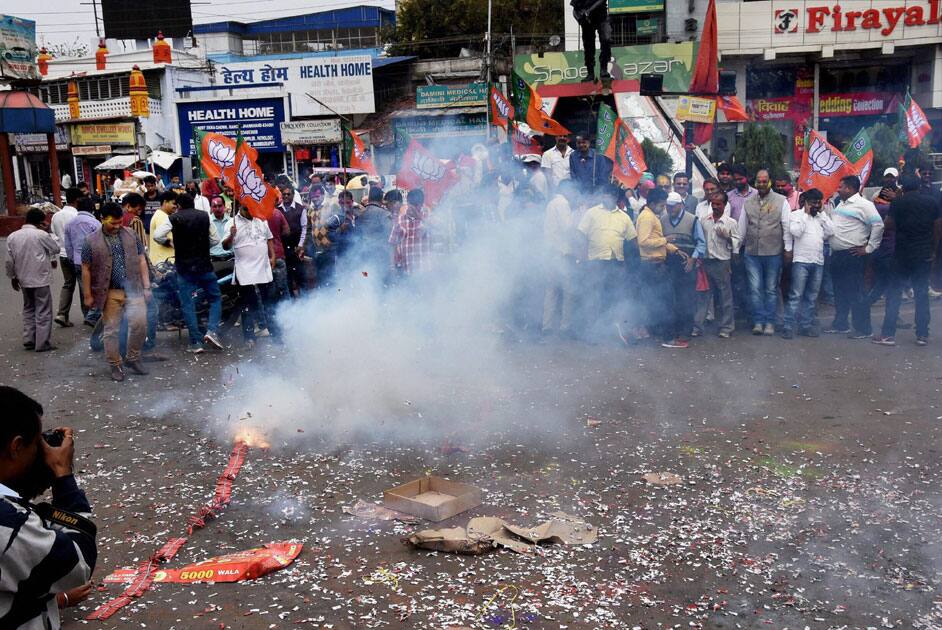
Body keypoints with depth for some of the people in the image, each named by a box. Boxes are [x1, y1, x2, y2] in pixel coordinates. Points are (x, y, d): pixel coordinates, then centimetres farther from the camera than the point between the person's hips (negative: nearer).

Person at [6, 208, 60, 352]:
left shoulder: (12, 236, 2)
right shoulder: (41, 235, -14)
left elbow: (9, 261, 5)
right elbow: (56, 249, -2)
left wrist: (13, 277, 15)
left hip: (24, 280, 6)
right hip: (40, 279, -5)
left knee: (28, 309, 19)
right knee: (43, 311, 1)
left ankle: (28, 340, 19)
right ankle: (42, 343, 1)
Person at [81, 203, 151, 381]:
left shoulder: (131, 236, 4)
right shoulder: (92, 242, -3)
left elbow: (141, 261, 7)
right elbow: (86, 270, 0)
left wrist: (146, 286, 2)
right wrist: (88, 295, -1)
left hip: (133, 289, 2)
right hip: (109, 293, -1)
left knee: (139, 323, -8)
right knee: (111, 330, 5)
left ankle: (133, 358, 13)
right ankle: (115, 365, 18)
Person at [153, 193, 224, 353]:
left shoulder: (174, 218, -2)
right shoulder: (204, 216, 5)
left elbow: (156, 235, -11)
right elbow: (215, 239, 8)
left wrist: (168, 242, 8)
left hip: (184, 266, -1)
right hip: (204, 264, 1)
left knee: (187, 304, 5)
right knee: (215, 298, 14)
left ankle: (196, 342, 3)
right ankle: (212, 330, -7)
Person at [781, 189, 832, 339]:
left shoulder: (821, 216, 16)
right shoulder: (795, 215, 1)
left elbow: (830, 231, 3)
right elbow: (796, 232, -15)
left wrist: (822, 213, 4)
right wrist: (806, 214, -7)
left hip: (818, 262, 6)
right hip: (801, 261, -6)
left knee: (811, 297, 9)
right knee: (796, 295, -9)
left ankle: (806, 326, 15)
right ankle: (788, 326, -8)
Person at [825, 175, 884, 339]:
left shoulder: (863, 205, -11)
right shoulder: (841, 204, 16)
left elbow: (878, 225, -17)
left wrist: (868, 248, -15)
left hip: (853, 255, -9)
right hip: (837, 254, 9)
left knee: (855, 293, -6)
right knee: (839, 291, 16)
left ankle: (863, 329, 0)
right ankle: (840, 324, 26)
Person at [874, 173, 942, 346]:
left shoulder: (898, 202, -7)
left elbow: (889, 224, -7)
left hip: (902, 254, -3)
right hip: (925, 254, 3)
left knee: (894, 293, 2)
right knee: (922, 294, 9)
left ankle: (888, 334, -2)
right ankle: (922, 335, 9)